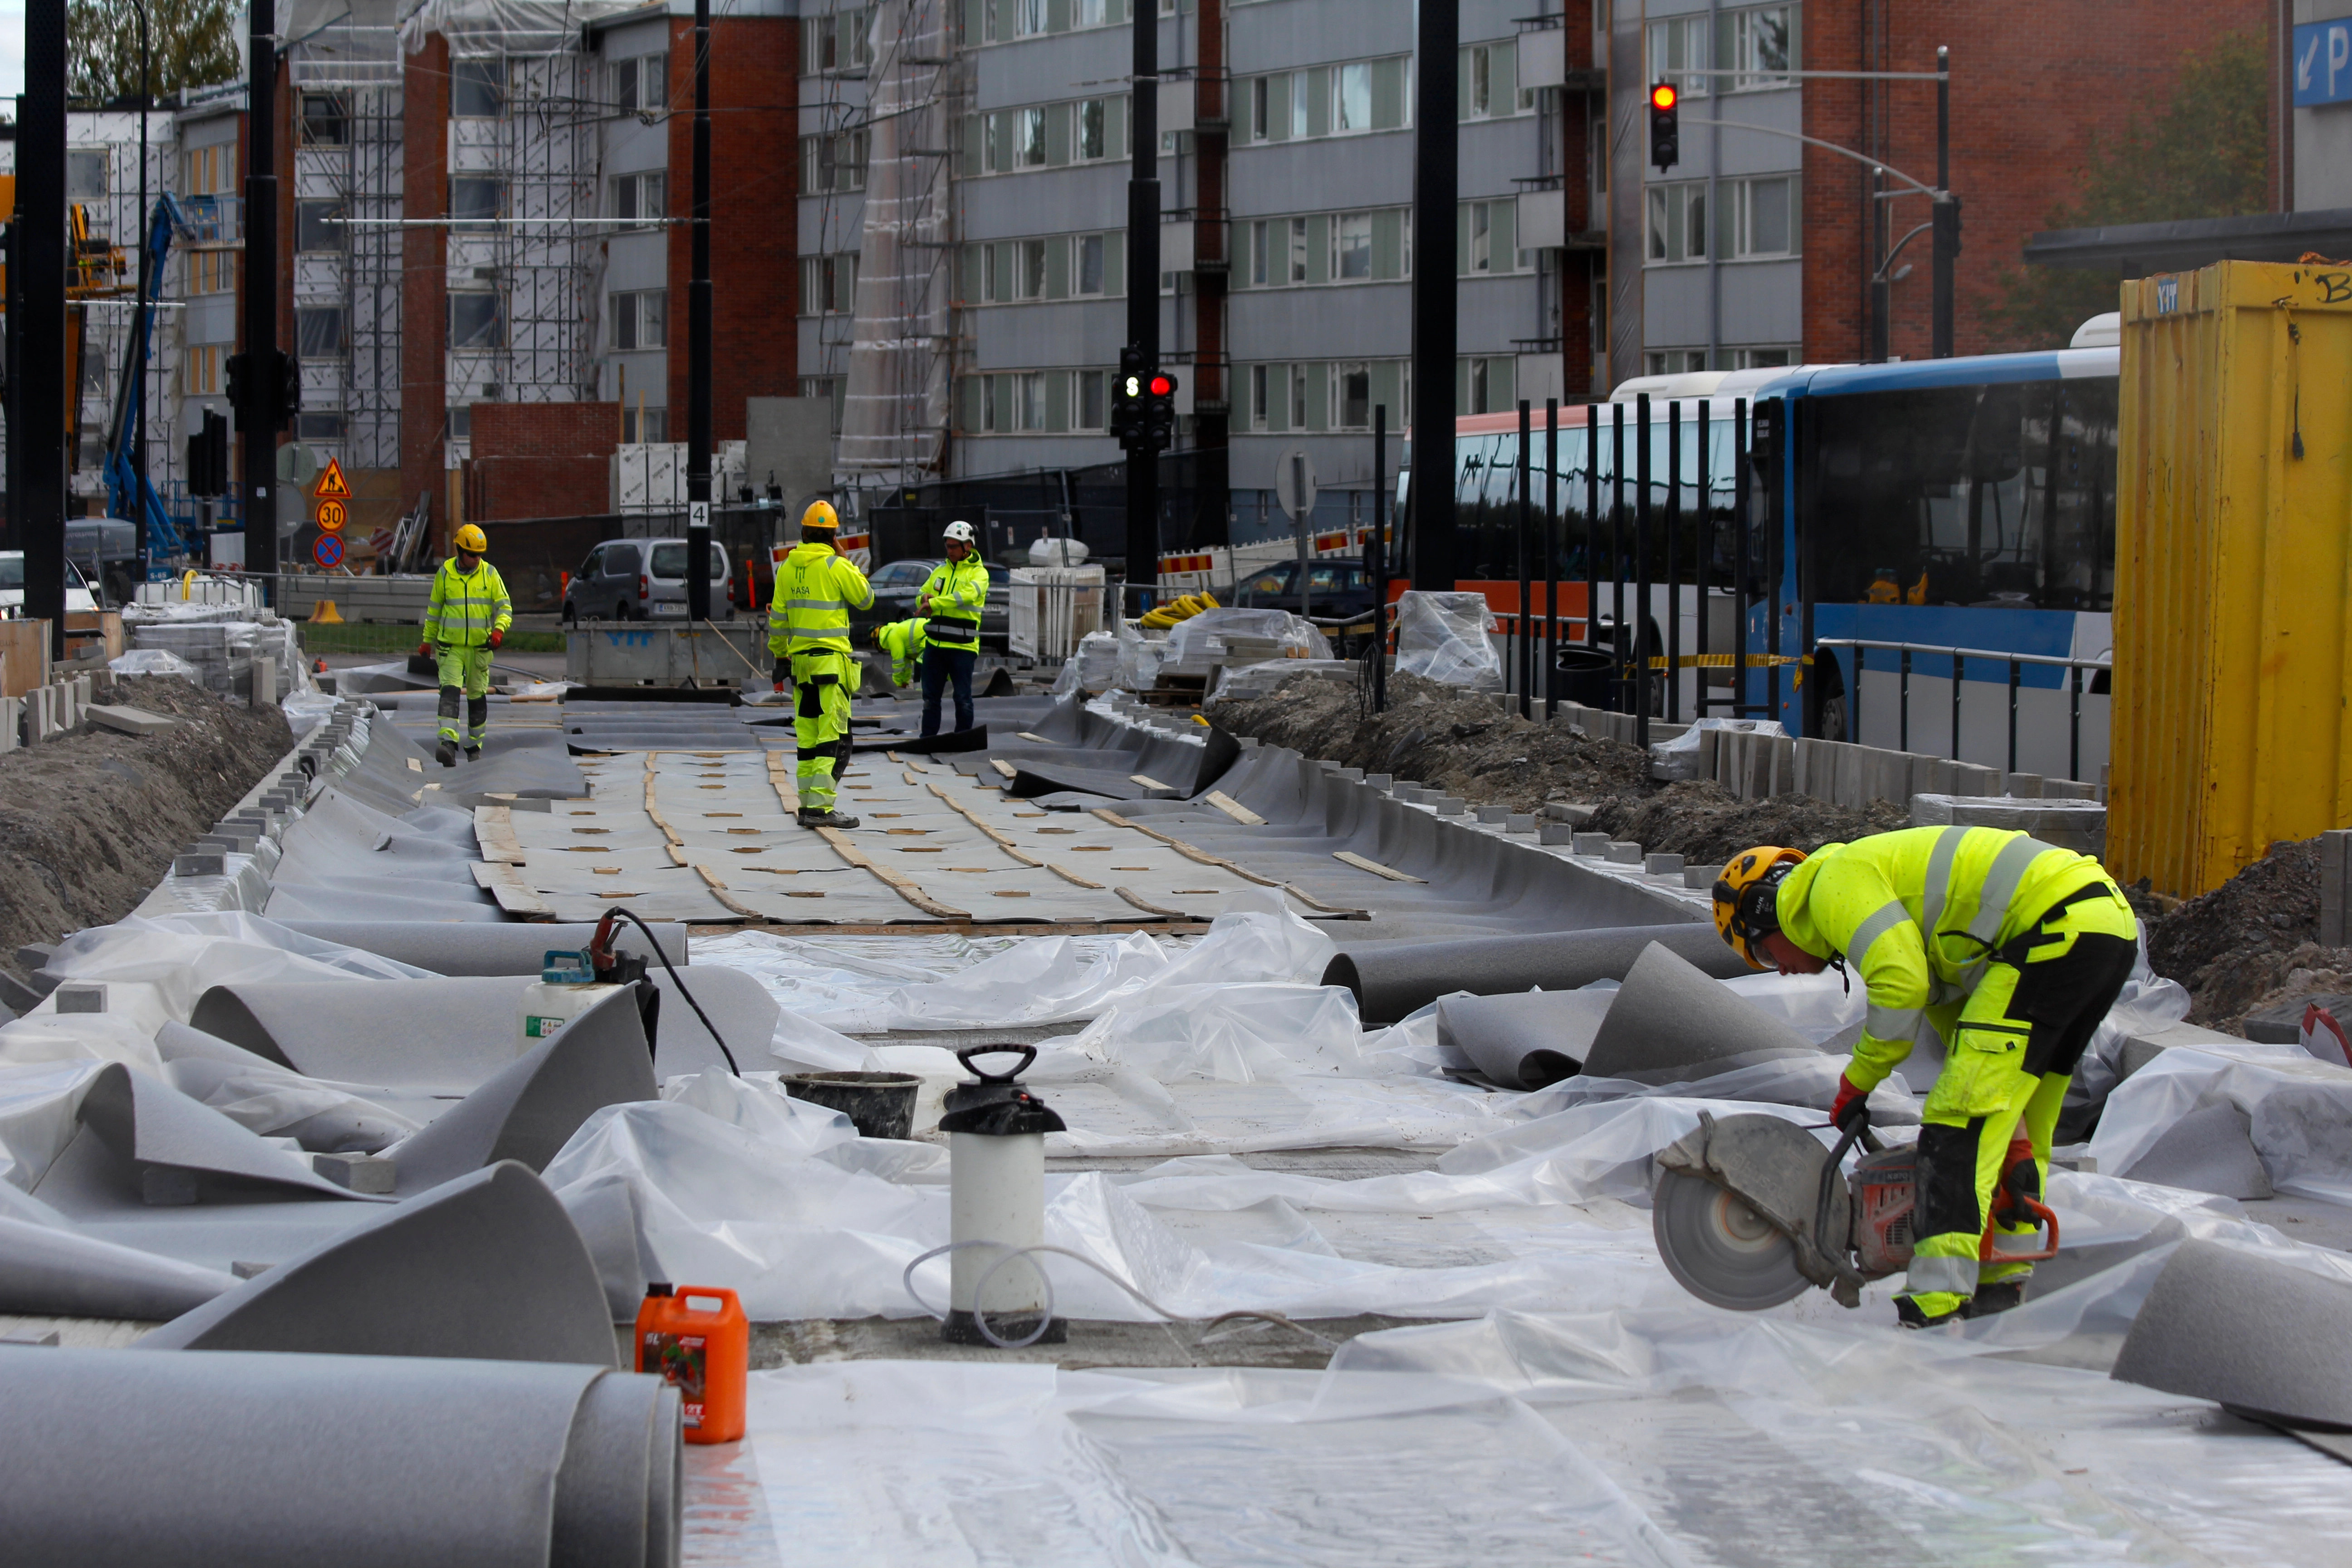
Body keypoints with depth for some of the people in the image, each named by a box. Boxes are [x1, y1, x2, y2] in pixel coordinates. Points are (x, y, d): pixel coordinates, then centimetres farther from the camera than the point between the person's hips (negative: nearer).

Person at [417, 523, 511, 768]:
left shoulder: (490, 574, 2)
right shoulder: (445, 574, 2)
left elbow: (504, 607, 4)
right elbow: (434, 609, 13)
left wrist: (499, 629, -15)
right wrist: (427, 641, 17)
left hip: (480, 647, 1)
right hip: (451, 646, -1)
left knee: (477, 697, 9)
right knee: (450, 692, -17)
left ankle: (475, 746, 23)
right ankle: (448, 743, -27)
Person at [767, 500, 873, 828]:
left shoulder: (788, 567, 7)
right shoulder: (836, 566, -11)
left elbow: (778, 617, 11)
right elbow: (865, 599, 3)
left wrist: (780, 655, 22)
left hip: (800, 660, 6)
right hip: (831, 661, -6)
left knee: (808, 738, 13)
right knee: (834, 739, -6)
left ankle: (807, 806, 15)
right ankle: (821, 807, -13)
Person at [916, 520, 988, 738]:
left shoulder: (978, 573, -1)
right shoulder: (940, 571, 17)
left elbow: (966, 595, -19)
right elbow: (921, 597, 17)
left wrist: (934, 603, -24)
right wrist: (925, 599, -8)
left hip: (962, 646, -5)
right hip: (936, 643, 5)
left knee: (963, 698, -1)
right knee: (930, 696, 9)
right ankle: (927, 740, 17)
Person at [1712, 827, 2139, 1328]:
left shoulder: (1839, 880, 0)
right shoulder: (1893, 896, 30)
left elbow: (1901, 984, -14)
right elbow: (1952, 1008, 28)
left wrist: (1858, 1081, 1)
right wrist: (2013, 1136, 21)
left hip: (2058, 927, -11)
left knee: (1961, 1121, -12)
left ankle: (1934, 1309, -18)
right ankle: (2000, 1291, 24)